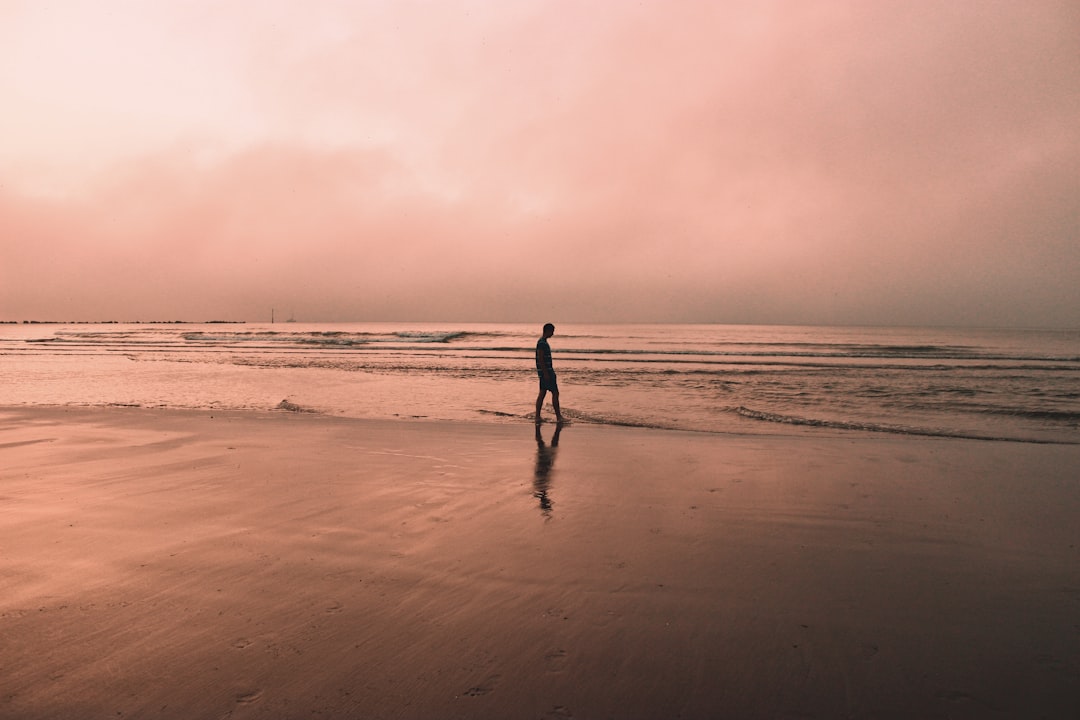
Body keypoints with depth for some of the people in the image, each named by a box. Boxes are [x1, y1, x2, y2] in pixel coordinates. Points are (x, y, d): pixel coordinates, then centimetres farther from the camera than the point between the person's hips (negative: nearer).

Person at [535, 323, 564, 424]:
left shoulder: (543, 342, 16)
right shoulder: (542, 343, -16)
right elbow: (540, 359, -21)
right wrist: (546, 373, -22)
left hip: (546, 371, 10)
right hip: (546, 371, -10)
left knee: (542, 393, 9)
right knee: (555, 393, -5)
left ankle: (537, 416, 9)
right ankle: (558, 417, 0)